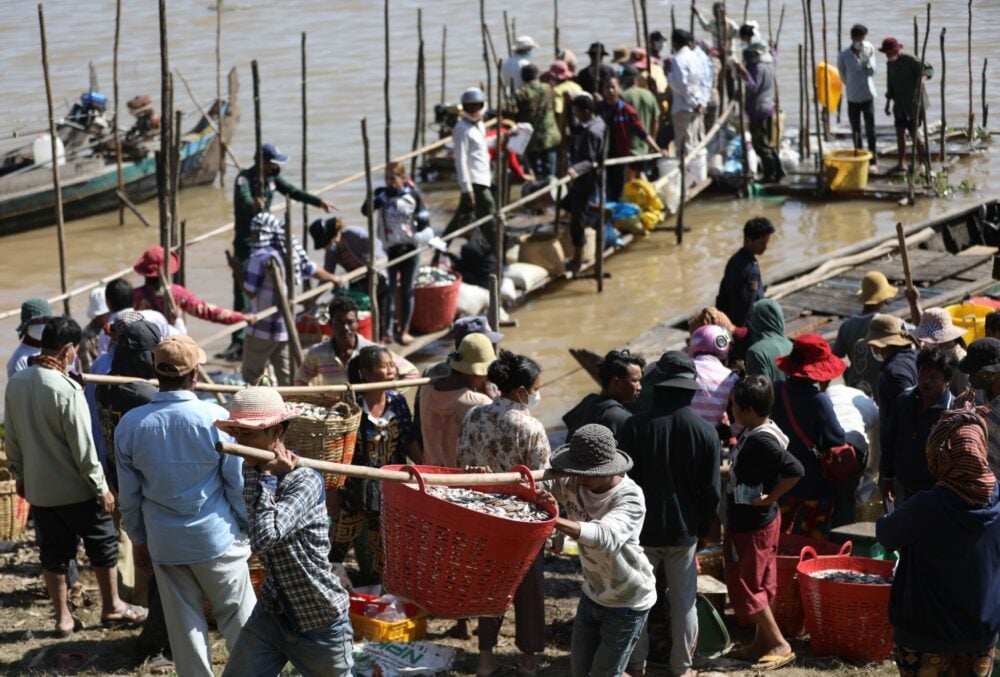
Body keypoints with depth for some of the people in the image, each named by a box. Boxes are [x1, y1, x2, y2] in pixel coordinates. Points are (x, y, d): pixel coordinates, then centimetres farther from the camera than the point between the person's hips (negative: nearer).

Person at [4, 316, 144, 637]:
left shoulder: (16, 383, -3)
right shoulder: (66, 389, -23)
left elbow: (11, 437, 7)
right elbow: (82, 445, -19)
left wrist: (19, 474, 20)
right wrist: (101, 487, -10)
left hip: (37, 488, 6)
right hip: (75, 488, -6)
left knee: (53, 552, 15)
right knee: (103, 544, 13)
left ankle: (63, 617, 22)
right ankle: (112, 608, 25)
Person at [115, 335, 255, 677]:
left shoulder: (130, 424, -7)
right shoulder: (216, 418, -16)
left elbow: (129, 495, 2)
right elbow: (238, 484, -8)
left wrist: (138, 540, 14)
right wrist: (249, 528, 7)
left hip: (164, 542, 3)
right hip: (216, 538, -2)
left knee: (184, 624, 12)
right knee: (237, 618, 11)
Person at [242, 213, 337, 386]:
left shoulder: (261, 257, -19)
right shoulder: (291, 252, 5)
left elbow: (250, 291, -20)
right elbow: (314, 270, 19)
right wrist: (333, 279, 38)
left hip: (262, 329, -7)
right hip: (286, 327, 7)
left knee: (250, 375, 3)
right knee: (287, 377, 10)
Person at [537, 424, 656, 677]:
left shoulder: (630, 498, -30)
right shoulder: (572, 484, -12)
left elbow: (605, 535, -47)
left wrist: (554, 520, -59)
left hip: (628, 601, -7)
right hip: (592, 593, 7)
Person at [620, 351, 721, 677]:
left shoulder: (635, 426, -14)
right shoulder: (706, 432, -9)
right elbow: (711, 491, -3)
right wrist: (702, 528, 12)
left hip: (642, 528, -1)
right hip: (684, 529, 1)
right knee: (683, 601, 12)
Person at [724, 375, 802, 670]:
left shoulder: (762, 441, -27)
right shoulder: (751, 433, 3)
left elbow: (795, 470, -34)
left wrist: (770, 498, -25)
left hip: (752, 527, -10)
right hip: (746, 522, 10)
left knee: (745, 588, 0)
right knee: (759, 585, 17)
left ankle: (780, 645, 7)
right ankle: (762, 641, 28)